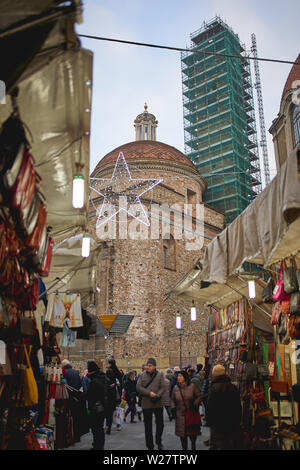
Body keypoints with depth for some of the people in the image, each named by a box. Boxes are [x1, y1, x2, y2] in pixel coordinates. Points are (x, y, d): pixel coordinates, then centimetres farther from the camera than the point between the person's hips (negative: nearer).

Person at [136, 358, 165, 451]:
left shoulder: (160, 375, -2)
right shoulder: (142, 375, -1)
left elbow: (162, 388, -6)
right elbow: (138, 387, -7)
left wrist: (157, 396, -21)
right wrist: (149, 393, -16)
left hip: (158, 403, 0)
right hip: (146, 404, 0)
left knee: (160, 423, 10)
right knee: (148, 426, 8)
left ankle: (159, 442, 33)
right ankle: (150, 446, 20)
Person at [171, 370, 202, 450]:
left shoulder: (192, 386, -5)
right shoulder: (176, 388, 2)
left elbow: (199, 396, -1)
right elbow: (172, 399, 13)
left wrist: (195, 404, -14)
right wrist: (173, 407, -2)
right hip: (180, 415, 2)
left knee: (193, 433, 7)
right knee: (182, 434, 3)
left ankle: (193, 447, 34)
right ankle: (185, 448, 20)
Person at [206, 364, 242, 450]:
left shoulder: (214, 388, -15)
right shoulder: (233, 387, 4)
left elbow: (209, 408, -15)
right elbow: (239, 407, 10)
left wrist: (209, 421, -1)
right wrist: (237, 422, 17)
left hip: (218, 424, -6)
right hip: (233, 424, 6)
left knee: (215, 445, 0)